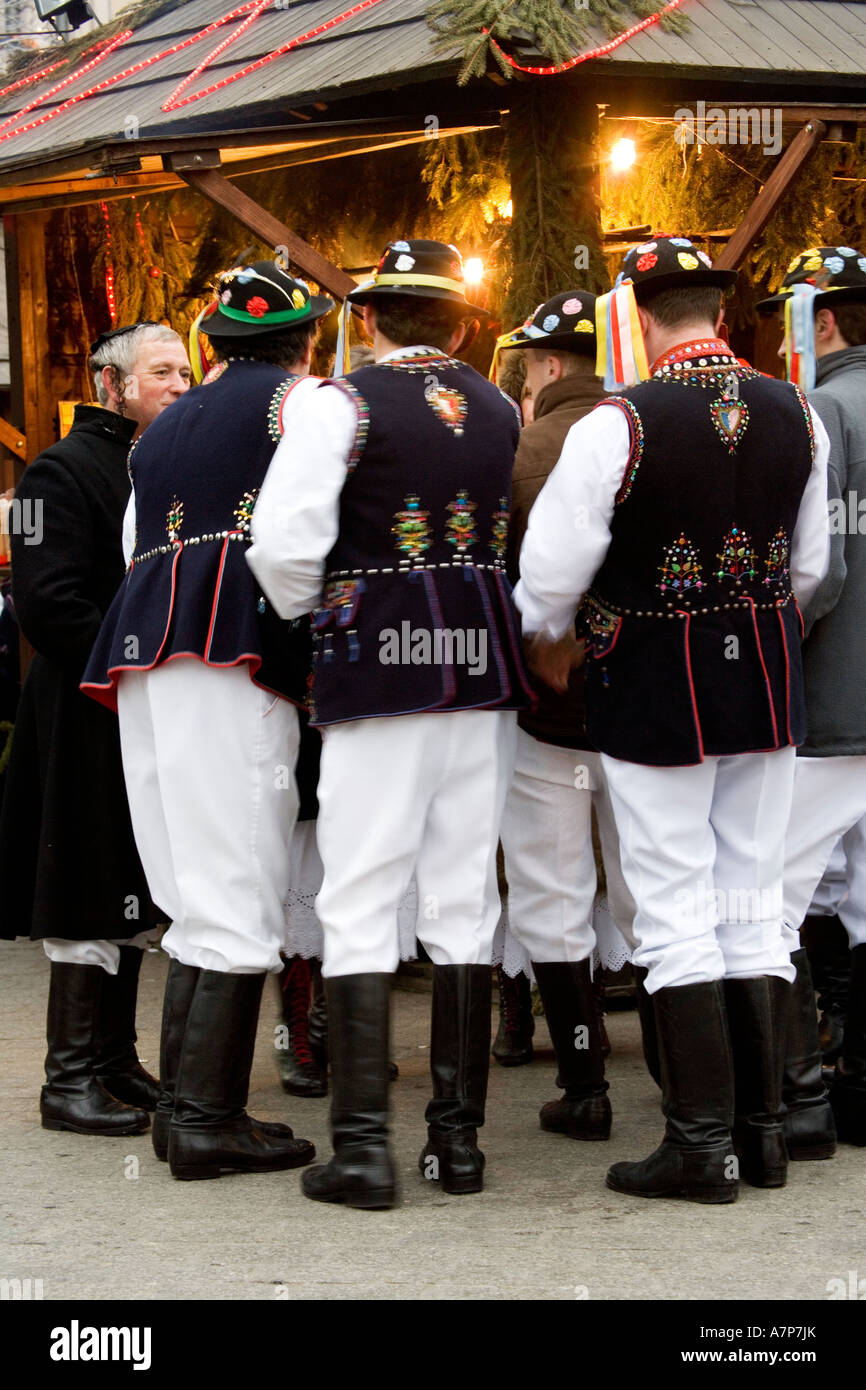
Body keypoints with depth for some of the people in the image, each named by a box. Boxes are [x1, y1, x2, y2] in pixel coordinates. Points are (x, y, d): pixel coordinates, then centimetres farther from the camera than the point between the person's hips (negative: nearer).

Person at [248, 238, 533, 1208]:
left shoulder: (343, 403, -5)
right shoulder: (503, 412, 9)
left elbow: (284, 542, -12)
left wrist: (310, 617, 7)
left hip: (377, 661, -4)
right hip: (486, 659, 4)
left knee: (360, 904, -1)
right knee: (464, 900, 9)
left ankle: (362, 1145, -4)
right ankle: (458, 1136, 12)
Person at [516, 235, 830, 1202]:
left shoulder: (618, 424, -16)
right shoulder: (795, 415, 1)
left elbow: (553, 564, -11)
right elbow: (810, 564, 12)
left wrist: (547, 639, 10)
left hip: (656, 687, -5)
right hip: (767, 683, 5)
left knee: (676, 913, 1)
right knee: (754, 905, 12)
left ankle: (703, 1143, 1)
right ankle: (763, 1130, 16)